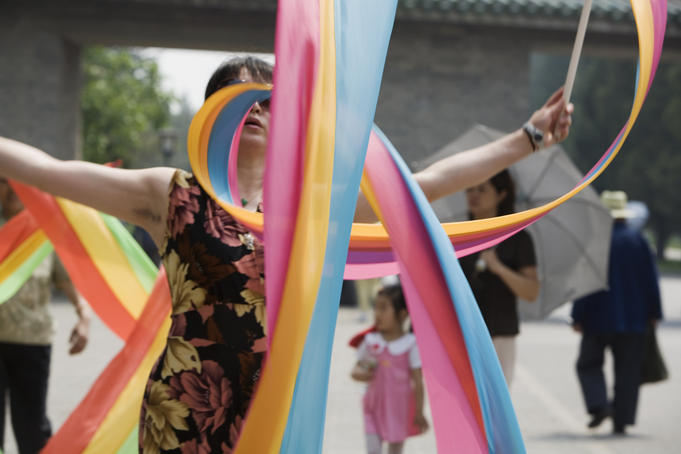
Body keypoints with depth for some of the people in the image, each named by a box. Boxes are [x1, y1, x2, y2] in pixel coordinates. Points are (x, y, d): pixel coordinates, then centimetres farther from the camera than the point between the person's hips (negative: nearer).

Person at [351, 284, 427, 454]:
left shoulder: (410, 344, -10)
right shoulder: (370, 342, 0)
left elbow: (417, 382, -8)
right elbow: (356, 370, 9)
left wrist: (419, 413, -7)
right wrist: (359, 374, -15)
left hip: (400, 410, -2)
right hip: (375, 408, 2)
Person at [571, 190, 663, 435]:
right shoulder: (638, 239, 0)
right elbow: (650, 279, 3)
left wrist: (578, 316, -4)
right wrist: (654, 312, 11)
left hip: (599, 317, -2)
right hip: (633, 318, 2)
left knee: (589, 364, 11)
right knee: (628, 370, 7)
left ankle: (599, 405, -11)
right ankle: (621, 421, 2)